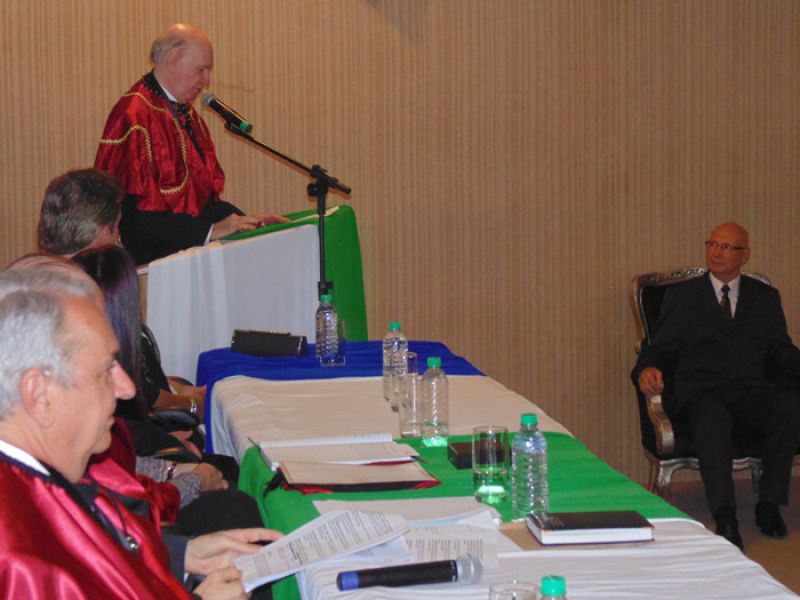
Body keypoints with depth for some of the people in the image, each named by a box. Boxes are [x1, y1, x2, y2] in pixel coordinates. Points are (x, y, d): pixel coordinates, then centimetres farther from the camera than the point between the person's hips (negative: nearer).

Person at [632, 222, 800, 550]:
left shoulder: (766, 297, 21)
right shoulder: (681, 295, 16)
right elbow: (660, 347, 12)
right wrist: (647, 369, -12)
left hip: (753, 389, 2)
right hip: (701, 391, -2)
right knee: (712, 415, -39)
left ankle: (769, 504, -21)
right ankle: (724, 517, -39)